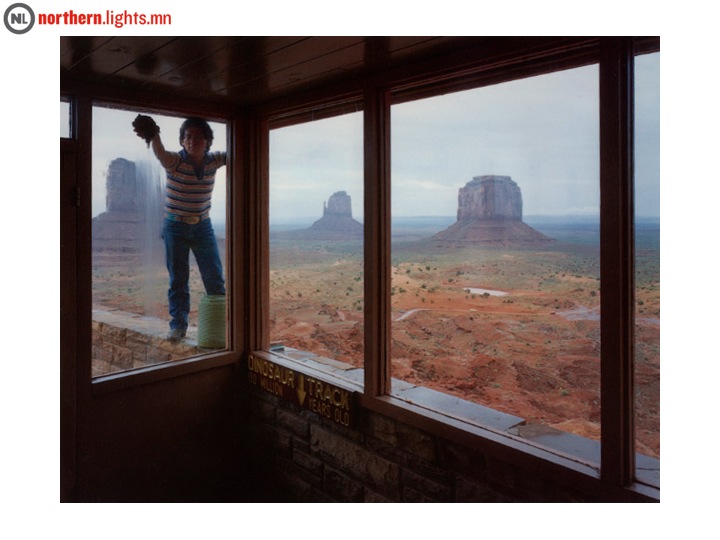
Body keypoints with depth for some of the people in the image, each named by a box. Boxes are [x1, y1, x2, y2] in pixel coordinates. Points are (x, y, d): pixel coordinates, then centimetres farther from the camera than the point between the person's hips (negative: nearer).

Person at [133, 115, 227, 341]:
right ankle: (178, 325, 15)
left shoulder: (213, 160, -3)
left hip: (203, 226, 2)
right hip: (175, 227, -2)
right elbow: (160, 153, -36)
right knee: (178, 279, 5)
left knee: (215, 277, 2)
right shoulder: (174, 161, -15)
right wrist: (153, 136, -58)